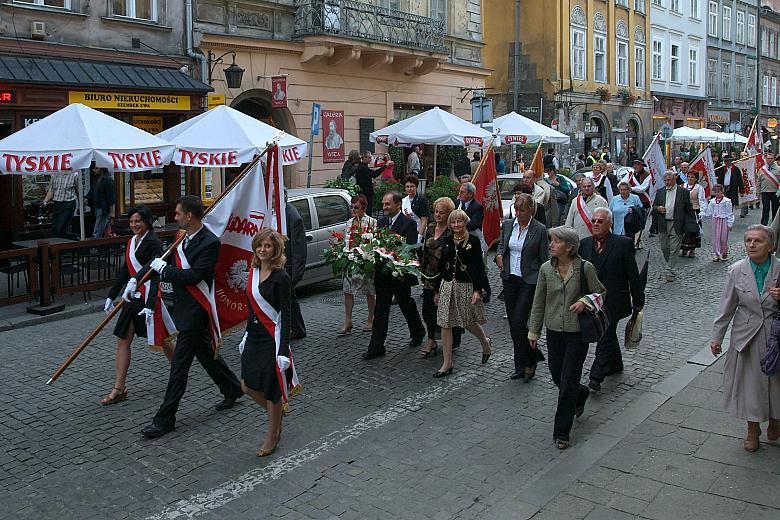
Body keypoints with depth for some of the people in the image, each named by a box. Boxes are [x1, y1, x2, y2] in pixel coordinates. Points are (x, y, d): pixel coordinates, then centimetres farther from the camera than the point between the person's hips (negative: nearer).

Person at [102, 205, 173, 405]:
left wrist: (150, 305, -27)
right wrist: (111, 295, 18)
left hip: (147, 297, -8)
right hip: (132, 297, 8)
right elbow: (125, 271, 18)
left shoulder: (153, 243, -14)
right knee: (122, 340, 5)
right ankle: (119, 389, 11)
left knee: (159, 339, 6)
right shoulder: (132, 241, 12)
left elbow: (155, 276, -20)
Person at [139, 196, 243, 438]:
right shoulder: (185, 237, 7)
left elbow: (194, 275, -25)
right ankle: (232, 389, 39)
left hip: (195, 311, -9)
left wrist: (164, 268, -16)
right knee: (205, 351, 21)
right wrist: (136, 279, 9)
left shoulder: (210, 242, -20)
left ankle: (165, 418, 5)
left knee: (179, 363, -3)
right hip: (185, 307, 9)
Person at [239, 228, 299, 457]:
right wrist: (246, 336, 20)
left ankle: (272, 436, 22)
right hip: (255, 335, 7)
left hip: (272, 337, -7)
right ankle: (277, 411, 37)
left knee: (271, 389, 4)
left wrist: (283, 348, -21)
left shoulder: (280, 277, -15)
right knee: (249, 387, 11)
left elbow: (286, 315, -16)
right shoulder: (254, 271, 6)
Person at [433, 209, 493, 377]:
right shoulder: (447, 241, 8)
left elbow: (479, 267, -8)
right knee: (445, 324, 2)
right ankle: (447, 364, 10)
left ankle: (486, 343, 39)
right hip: (447, 285, 4)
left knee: (469, 322, 6)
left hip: (466, 286, -4)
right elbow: (441, 266, 12)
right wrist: (437, 290, 12)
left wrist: (477, 290, -17)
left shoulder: (473, 241, -5)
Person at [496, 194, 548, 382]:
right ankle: (522, 365, 23)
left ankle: (526, 363, 8)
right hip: (509, 279, 5)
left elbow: (544, 259, -4)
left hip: (529, 281, -5)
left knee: (519, 323, -12)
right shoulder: (507, 224, 5)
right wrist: (499, 255, -4)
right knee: (513, 325, 10)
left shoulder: (539, 230, -8)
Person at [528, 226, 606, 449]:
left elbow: (601, 294, 1)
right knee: (557, 378, 14)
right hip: (554, 331, 4)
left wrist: (585, 300, -20)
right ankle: (581, 393, 49)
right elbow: (538, 302, 6)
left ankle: (561, 432, 12)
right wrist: (533, 331, 8)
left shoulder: (585, 268, -12)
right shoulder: (546, 269, -2)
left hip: (577, 332, -4)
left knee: (568, 383, -1)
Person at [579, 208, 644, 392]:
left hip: (613, 301, -5)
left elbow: (633, 274, -5)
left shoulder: (623, 243, -9)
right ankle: (616, 365, 39)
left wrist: (638, 301, -2)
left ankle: (596, 377, -5)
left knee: (606, 336, -8)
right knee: (608, 334, 20)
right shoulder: (584, 244, 3)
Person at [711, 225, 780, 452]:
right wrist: (717, 336, 2)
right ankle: (753, 430, 29)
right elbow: (727, 307, 0)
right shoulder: (736, 271, -7)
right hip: (747, 337, 0)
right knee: (750, 381, 9)